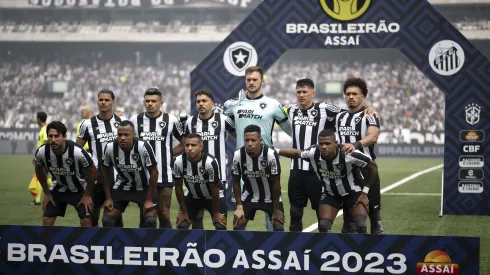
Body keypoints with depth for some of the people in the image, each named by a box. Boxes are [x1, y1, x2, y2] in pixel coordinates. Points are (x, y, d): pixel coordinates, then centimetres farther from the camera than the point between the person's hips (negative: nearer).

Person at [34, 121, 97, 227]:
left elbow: (93, 171, -17)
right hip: (58, 188, 3)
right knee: (47, 220, -3)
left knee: (86, 221, -11)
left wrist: (87, 195, -12)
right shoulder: (42, 151, -24)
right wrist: (46, 193, 3)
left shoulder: (77, 151, -34)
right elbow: (39, 169, 1)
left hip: (80, 189, -3)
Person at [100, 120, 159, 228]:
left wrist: (149, 199, -14)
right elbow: (105, 172, -2)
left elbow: (154, 172, -17)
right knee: (107, 219, -5)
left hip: (144, 187, -3)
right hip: (121, 187, 3)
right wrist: (108, 198, -2)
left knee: (150, 220, -15)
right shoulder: (110, 148, -21)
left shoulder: (143, 147, -29)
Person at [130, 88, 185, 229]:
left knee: (164, 215, 2)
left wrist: (169, 154, -1)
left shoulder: (171, 120, -1)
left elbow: (185, 143, 8)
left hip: (164, 175, -1)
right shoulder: (135, 120, 3)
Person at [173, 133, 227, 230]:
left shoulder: (210, 162, -34)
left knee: (221, 227, -11)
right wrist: (183, 211, -4)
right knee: (181, 225, -6)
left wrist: (216, 213, -13)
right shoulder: (179, 162, -25)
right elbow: (178, 187, -9)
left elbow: (214, 190, -22)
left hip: (213, 196, -3)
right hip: (193, 197, 3)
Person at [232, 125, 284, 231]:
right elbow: (236, 181, -6)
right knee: (237, 226, -5)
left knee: (279, 228, -8)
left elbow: (276, 182, -18)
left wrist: (276, 210, -13)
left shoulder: (271, 154, -29)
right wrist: (239, 206, -9)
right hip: (249, 196, 2)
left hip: (271, 197, -2)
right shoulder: (238, 155, -22)